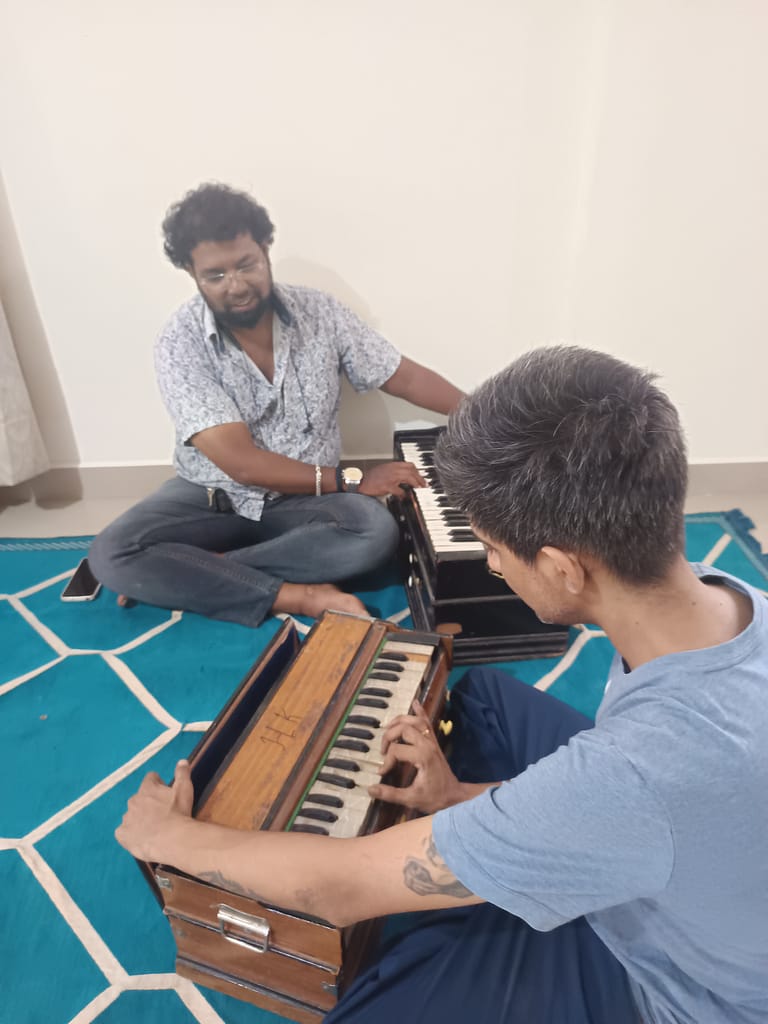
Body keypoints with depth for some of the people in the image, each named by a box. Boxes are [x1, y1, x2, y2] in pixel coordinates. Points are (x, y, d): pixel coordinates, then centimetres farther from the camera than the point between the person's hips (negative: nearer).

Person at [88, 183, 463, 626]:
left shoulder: (320, 312, -8)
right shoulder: (180, 344, -17)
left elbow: (406, 376, 0)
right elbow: (242, 463, -22)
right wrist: (350, 480, -21)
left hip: (304, 500, 2)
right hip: (212, 496, -1)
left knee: (377, 532, -29)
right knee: (111, 556, -24)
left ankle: (181, 576, -17)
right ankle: (295, 596, -25)